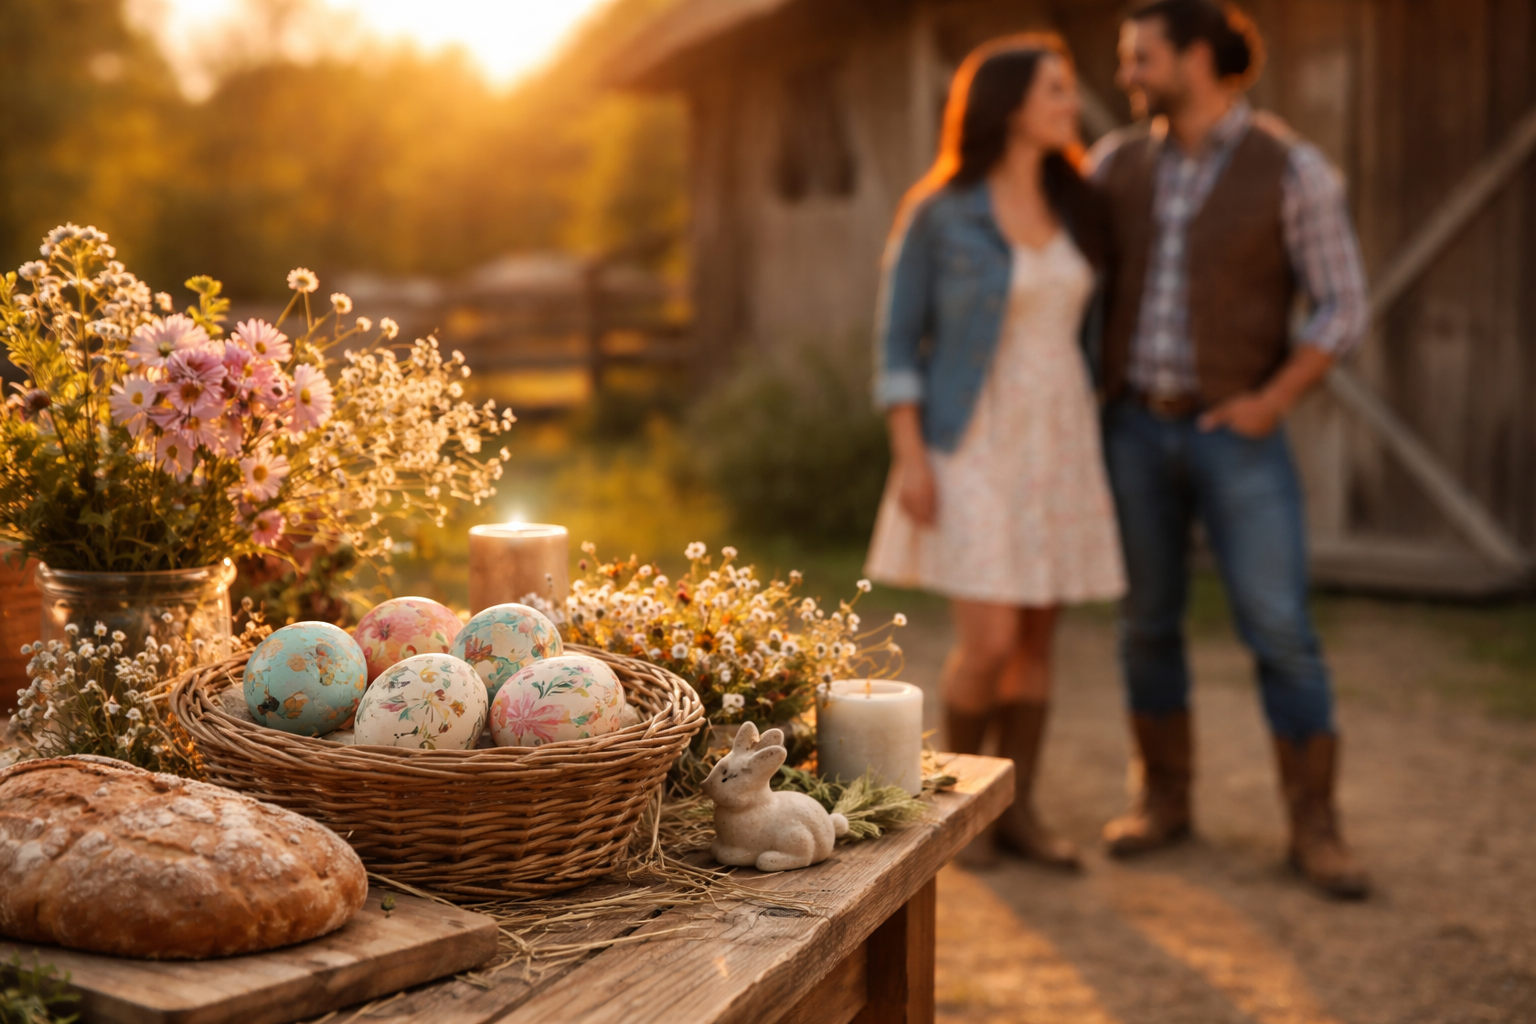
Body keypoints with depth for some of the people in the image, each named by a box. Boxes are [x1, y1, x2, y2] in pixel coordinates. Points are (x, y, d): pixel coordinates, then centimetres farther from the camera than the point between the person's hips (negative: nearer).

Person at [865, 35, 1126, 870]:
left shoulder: (1071, 211, 7)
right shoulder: (936, 214, -8)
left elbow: (1075, 328, 15)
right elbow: (897, 343, -6)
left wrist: (1095, 449, 10)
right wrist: (909, 458, -14)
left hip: (1057, 444, 5)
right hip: (972, 449, -5)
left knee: (1037, 639, 6)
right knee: (989, 643, -11)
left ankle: (1017, 811, 17)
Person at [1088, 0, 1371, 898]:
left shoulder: (1293, 169, -6)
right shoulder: (1118, 163, 6)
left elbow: (1344, 308, -6)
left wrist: (1272, 402, -15)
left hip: (1237, 430, -3)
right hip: (1135, 426, 4)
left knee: (1281, 630, -5)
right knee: (1149, 622, 8)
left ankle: (1316, 828, 6)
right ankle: (1165, 801, 23)